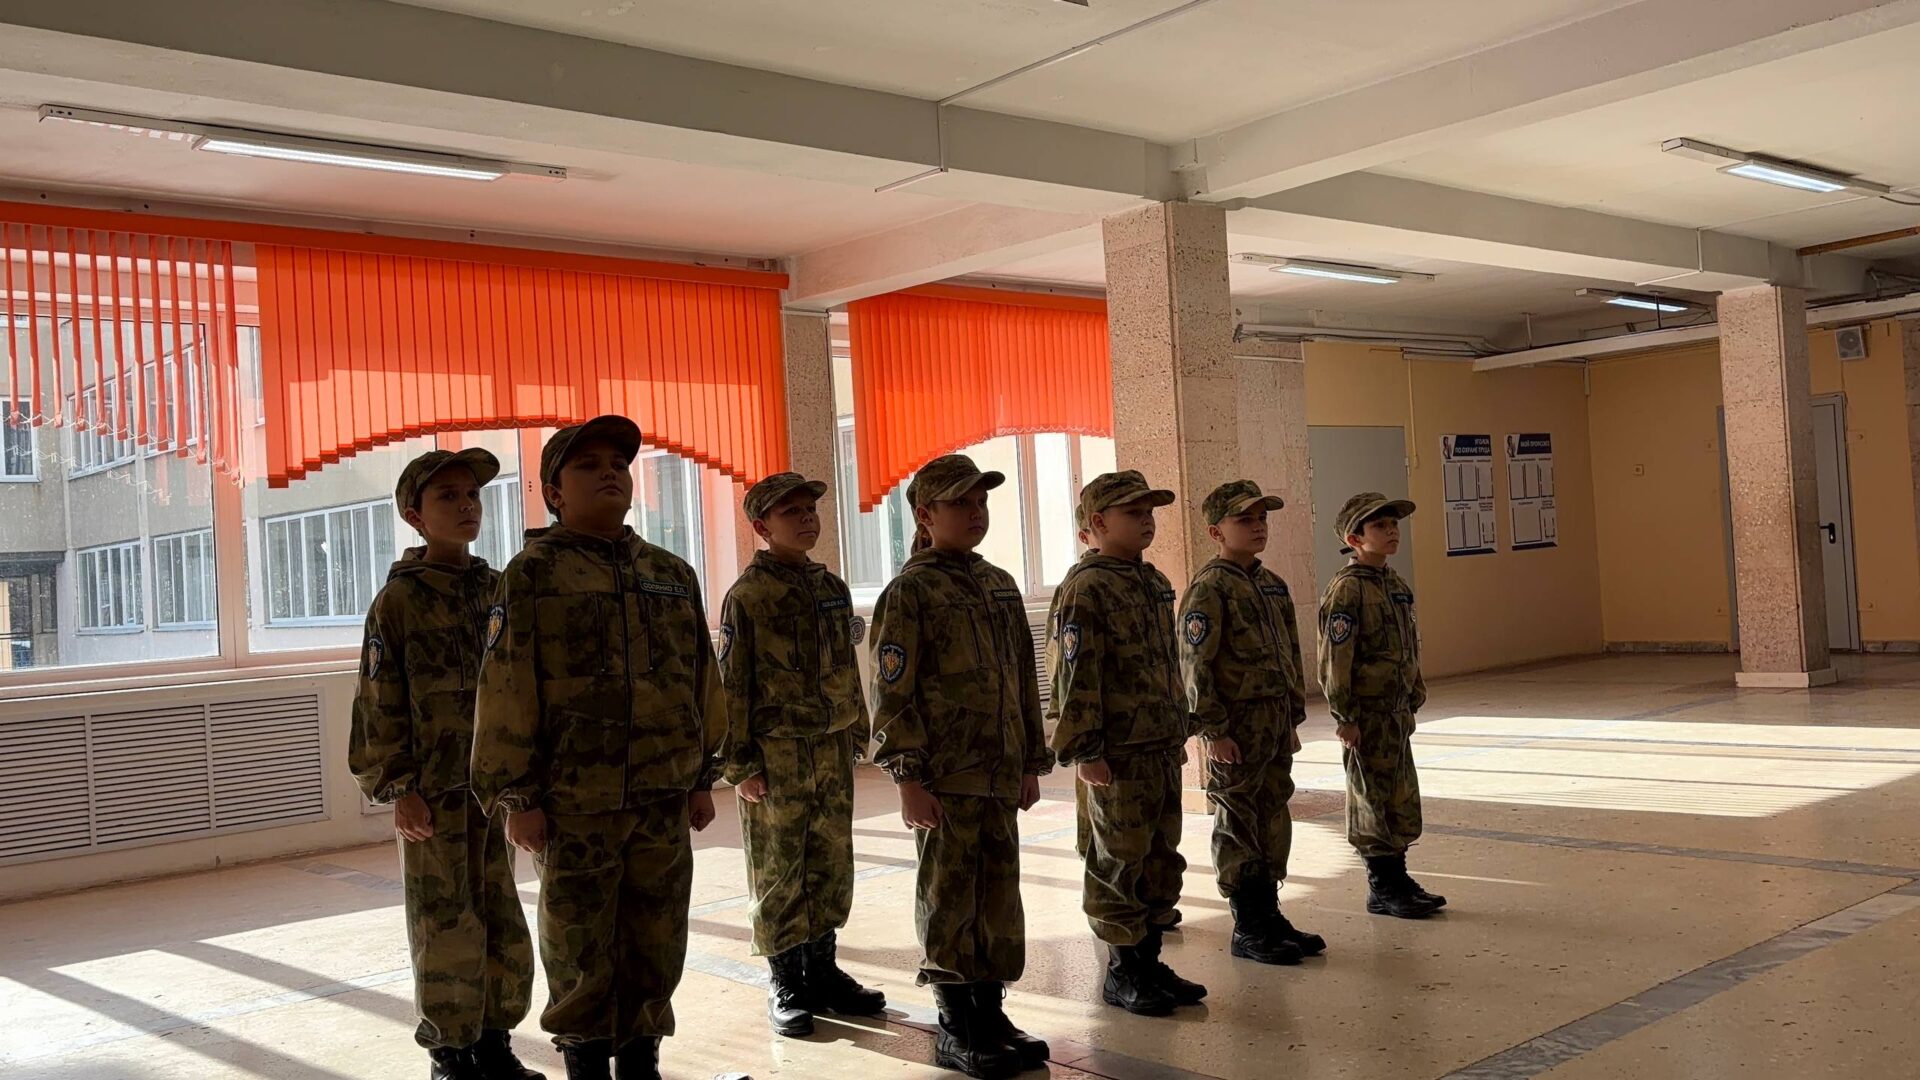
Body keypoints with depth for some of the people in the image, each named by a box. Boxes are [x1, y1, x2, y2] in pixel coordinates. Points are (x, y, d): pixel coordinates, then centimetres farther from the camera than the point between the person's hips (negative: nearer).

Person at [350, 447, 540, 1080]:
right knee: (447, 925, 1)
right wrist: (397, 787, -11)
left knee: (501, 920, 10)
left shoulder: (500, 592, 9)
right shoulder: (399, 601, -4)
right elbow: (378, 703, -6)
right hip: (433, 790, -4)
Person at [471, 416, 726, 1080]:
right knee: (580, 947, 5)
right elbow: (507, 690, -7)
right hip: (575, 800, -4)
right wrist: (519, 795, -9)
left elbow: (702, 680, 14)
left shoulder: (672, 574, 11)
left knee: (658, 943, 10)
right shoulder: (532, 574, -3)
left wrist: (702, 777, 12)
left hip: (665, 796, 4)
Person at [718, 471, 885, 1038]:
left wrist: (858, 734, 14)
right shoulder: (747, 596, -7)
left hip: (833, 749, 6)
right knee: (778, 869, 2)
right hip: (777, 752, -6)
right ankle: (786, 985, 13)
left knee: (830, 863, 11)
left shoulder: (832, 587, 11)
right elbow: (732, 685, -8)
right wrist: (741, 763, -11)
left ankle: (822, 970, 24)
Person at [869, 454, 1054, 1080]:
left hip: (1000, 776, 7)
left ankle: (991, 1013, 25)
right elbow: (892, 693, -11)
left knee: (1000, 895, 12)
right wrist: (908, 778, -15)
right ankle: (956, 1030, 13)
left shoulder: (1000, 586, 14)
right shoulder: (910, 591, -7)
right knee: (950, 902, 2)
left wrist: (1031, 762, 17)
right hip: (945, 779, -7)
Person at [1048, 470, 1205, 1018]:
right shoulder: (1085, 588, -13)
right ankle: (1122, 972, 13)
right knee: (1119, 865, 2)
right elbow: (1075, 676, -17)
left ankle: (1149, 962, 25)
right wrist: (1084, 750, -20)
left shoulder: (1154, 583, 14)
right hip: (1117, 757, -9)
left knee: (1161, 860, 14)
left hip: (1162, 750, 9)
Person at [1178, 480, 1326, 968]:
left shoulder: (1273, 584, 13)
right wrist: (1214, 730, -18)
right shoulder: (1209, 588, -12)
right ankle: (1247, 930, 9)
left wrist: (1293, 718, 16)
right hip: (1237, 725, -8)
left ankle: (1269, 914, 25)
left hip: (1276, 722, 8)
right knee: (1239, 827, 1)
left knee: (1274, 820, 14)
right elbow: (1195, 664, -16)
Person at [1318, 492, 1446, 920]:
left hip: (1397, 710, 9)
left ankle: (1398, 878, 27)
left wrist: (1414, 698, 16)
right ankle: (1382, 889, 10)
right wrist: (1344, 717, -19)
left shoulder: (1395, 585, 11)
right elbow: (1334, 659, -18)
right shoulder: (1347, 589, -16)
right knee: (1374, 799, 0)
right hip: (1367, 713, -9)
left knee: (1402, 796, 15)